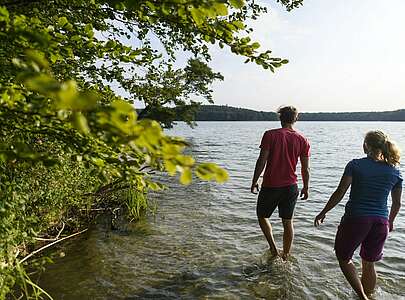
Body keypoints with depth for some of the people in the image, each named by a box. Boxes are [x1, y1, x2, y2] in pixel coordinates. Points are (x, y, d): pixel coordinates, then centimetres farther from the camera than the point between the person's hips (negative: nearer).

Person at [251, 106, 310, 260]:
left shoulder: (270, 135, -9)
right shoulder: (302, 140, 1)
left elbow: (262, 161, -12)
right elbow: (305, 169, 3)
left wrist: (254, 182, -2)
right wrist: (306, 188, 16)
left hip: (270, 185, -3)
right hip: (291, 187, 4)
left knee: (262, 216, 18)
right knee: (288, 222, 16)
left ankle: (273, 248, 10)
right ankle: (285, 256, 27)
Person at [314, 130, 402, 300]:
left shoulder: (355, 165, -9)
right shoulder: (395, 172, 3)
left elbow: (339, 193, -12)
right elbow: (397, 204, 12)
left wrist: (323, 213, -2)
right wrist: (390, 222, 29)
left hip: (355, 218, -4)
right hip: (380, 222, 4)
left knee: (343, 257, 15)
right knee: (369, 264, 21)